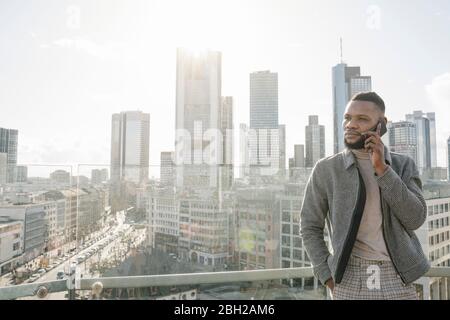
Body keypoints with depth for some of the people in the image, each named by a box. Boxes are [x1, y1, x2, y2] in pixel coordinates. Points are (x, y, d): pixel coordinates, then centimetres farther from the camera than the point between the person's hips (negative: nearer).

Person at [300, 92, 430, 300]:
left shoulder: (403, 165, 3)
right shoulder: (326, 169, -4)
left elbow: (415, 219, -8)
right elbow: (310, 227, 0)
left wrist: (382, 169, -15)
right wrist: (327, 275, -8)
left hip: (398, 281, 2)